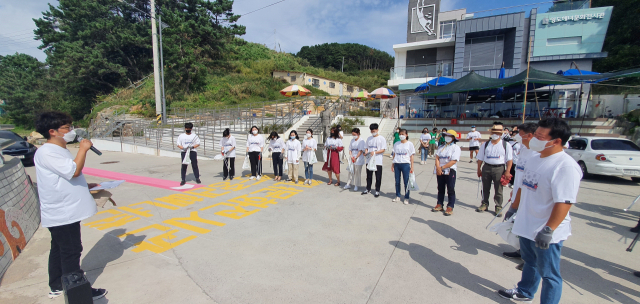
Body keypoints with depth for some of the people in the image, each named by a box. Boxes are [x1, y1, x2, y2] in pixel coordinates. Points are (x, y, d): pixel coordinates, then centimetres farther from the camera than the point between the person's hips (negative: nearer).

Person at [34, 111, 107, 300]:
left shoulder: (60, 150, 14)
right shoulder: (46, 153, -19)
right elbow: (74, 171, -29)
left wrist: (89, 187, 24)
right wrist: (83, 149, -20)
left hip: (65, 211, 10)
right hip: (62, 214, -10)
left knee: (59, 250, 20)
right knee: (71, 252, -1)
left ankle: (57, 287, 34)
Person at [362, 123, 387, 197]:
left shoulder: (381, 139, -4)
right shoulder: (369, 138, 11)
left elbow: (383, 150, -8)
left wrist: (375, 152, -22)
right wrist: (366, 152, -6)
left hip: (378, 161, -4)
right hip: (369, 160, 5)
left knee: (378, 177, 3)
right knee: (369, 175, 13)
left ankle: (377, 190, 14)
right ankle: (368, 189, 26)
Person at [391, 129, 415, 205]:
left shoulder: (409, 144, 1)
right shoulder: (396, 144, 10)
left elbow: (411, 156, 1)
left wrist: (412, 167, -3)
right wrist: (393, 164, 9)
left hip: (405, 164, -3)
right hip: (397, 164, 3)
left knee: (406, 182, 0)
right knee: (397, 181, 9)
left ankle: (406, 198, 10)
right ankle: (398, 197, 20)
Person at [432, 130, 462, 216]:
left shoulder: (456, 148, -5)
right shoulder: (441, 147, 13)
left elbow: (453, 161, -15)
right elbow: (437, 157, 3)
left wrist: (442, 168, -16)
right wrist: (438, 168, -13)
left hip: (450, 171, -5)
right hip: (440, 171, 5)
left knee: (451, 190, 0)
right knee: (440, 189, 13)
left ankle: (450, 207, 7)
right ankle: (439, 205, 23)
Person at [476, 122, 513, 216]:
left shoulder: (506, 145, -1)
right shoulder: (486, 144, 8)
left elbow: (509, 160, -4)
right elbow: (480, 158, 9)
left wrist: (507, 171, -11)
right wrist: (479, 169, 6)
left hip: (499, 168, -3)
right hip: (486, 167, 3)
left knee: (498, 189, 4)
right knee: (485, 188, 12)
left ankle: (498, 207, 16)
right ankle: (484, 204, 26)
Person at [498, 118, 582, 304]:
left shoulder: (566, 166, -22)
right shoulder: (533, 159, 6)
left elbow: (564, 202, -26)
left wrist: (548, 230, -28)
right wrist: (514, 207, 23)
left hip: (546, 234, -9)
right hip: (526, 226, 9)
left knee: (549, 274, 8)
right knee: (530, 263, 27)